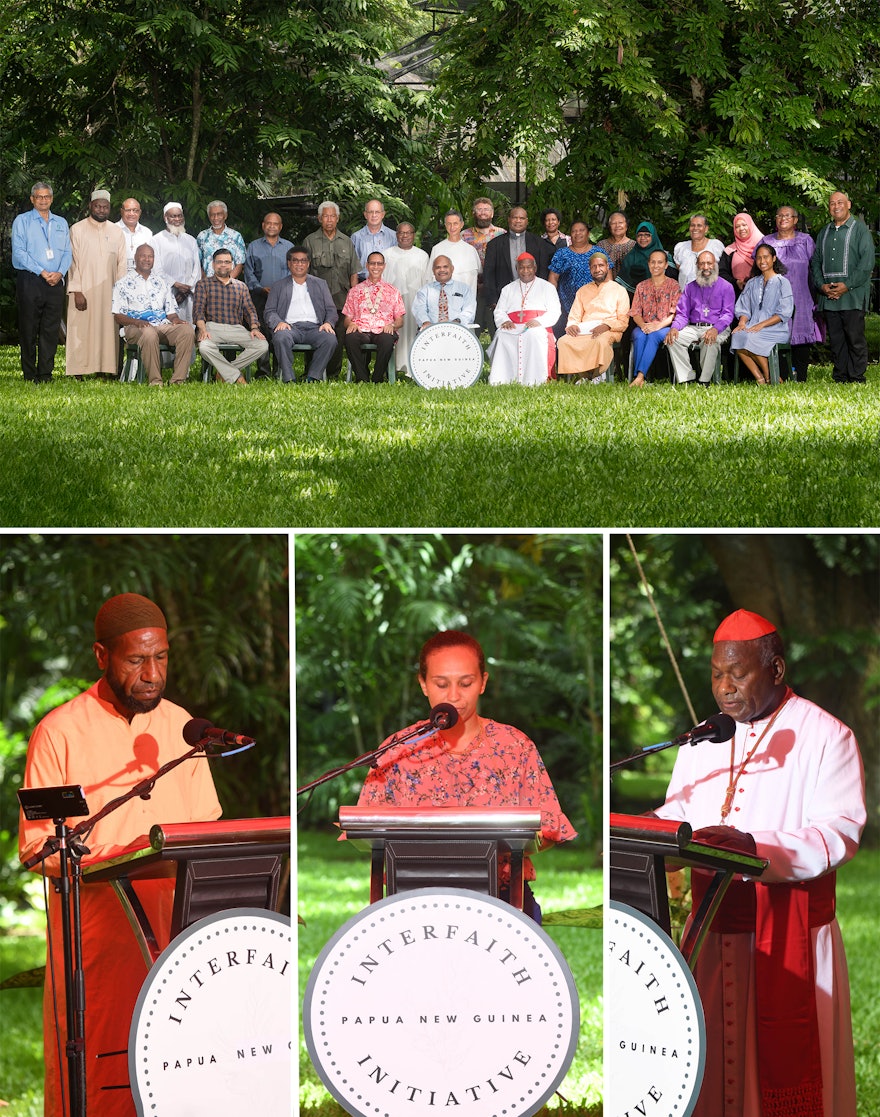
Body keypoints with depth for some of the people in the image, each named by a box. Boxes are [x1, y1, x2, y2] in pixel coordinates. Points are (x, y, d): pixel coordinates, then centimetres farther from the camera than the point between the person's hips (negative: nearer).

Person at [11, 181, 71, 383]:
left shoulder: (61, 223, 17)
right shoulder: (22, 221, 5)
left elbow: (67, 252, 12)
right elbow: (19, 252, -5)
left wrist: (60, 272, -7)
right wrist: (42, 272, -12)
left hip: (55, 283, 3)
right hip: (29, 281, -3)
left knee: (51, 330, 0)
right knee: (29, 330, -3)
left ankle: (45, 374, 3)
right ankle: (30, 375, 1)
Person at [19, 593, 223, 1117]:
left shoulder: (180, 726, 11)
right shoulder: (60, 732, -5)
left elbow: (207, 825, 18)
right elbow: (37, 845, -7)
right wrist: (121, 862, -21)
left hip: (172, 931, 4)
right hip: (92, 935, -4)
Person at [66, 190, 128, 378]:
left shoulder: (116, 232, 12)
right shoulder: (77, 230, 3)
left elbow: (122, 263, 11)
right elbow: (73, 262, -2)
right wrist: (76, 291, -11)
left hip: (109, 292, 3)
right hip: (84, 291, -3)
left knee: (108, 330, -2)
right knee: (82, 331, -5)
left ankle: (106, 370, -1)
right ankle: (80, 371, -4)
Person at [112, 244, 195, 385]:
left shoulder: (161, 284, 26)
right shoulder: (123, 284, 12)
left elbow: (171, 312, 22)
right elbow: (118, 316, 4)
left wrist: (175, 319, -4)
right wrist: (136, 322, -16)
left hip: (163, 325, 4)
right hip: (136, 327, -4)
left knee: (186, 329, -27)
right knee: (149, 333, -41)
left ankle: (178, 379, -31)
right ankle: (155, 380, -35)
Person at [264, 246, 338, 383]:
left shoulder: (320, 284, 24)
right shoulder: (279, 286, 21)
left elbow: (331, 310, 18)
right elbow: (270, 311, 11)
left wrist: (329, 323, -5)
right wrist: (278, 322, -12)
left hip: (314, 327, 1)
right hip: (290, 326, -1)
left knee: (330, 339, -32)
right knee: (281, 338, -37)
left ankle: (313, 377, -25)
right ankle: (288, 379, -33)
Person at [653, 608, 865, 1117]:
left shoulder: (827, 736, -6)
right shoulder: (703, 739, 13)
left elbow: (842, 833, -15)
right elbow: (676, 816, 16)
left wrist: (752, 847, -28)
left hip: (792, 936, -5)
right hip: (716, 927, 5)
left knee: (789, 1056, -4)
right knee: (718, 1054, 6)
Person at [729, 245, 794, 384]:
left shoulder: (782, 282, 4)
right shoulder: (752, 283, 21)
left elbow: (784, 313, -5)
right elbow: (744, 308, 17)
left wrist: (762, 325, -17)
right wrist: (742, 322, -7)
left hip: (776, 330, -4)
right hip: (753, 327, 4)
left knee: (750, 338, -34)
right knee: (737, 336, -30)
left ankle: (769, 378, -20)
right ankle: (759, 378, -26)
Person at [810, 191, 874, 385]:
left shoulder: (859, 229, 2)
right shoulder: (824, 232, 20)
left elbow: (867, 262, -6)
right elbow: (815, 261, 18)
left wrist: (847, 285, -14)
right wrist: (821, 285, 0)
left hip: (853, 294, -5)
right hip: (828, 296, 5)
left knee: (855, 338, -7)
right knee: (835, 339, 4)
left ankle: (856, 378, -4)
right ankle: (840, 377, 8)